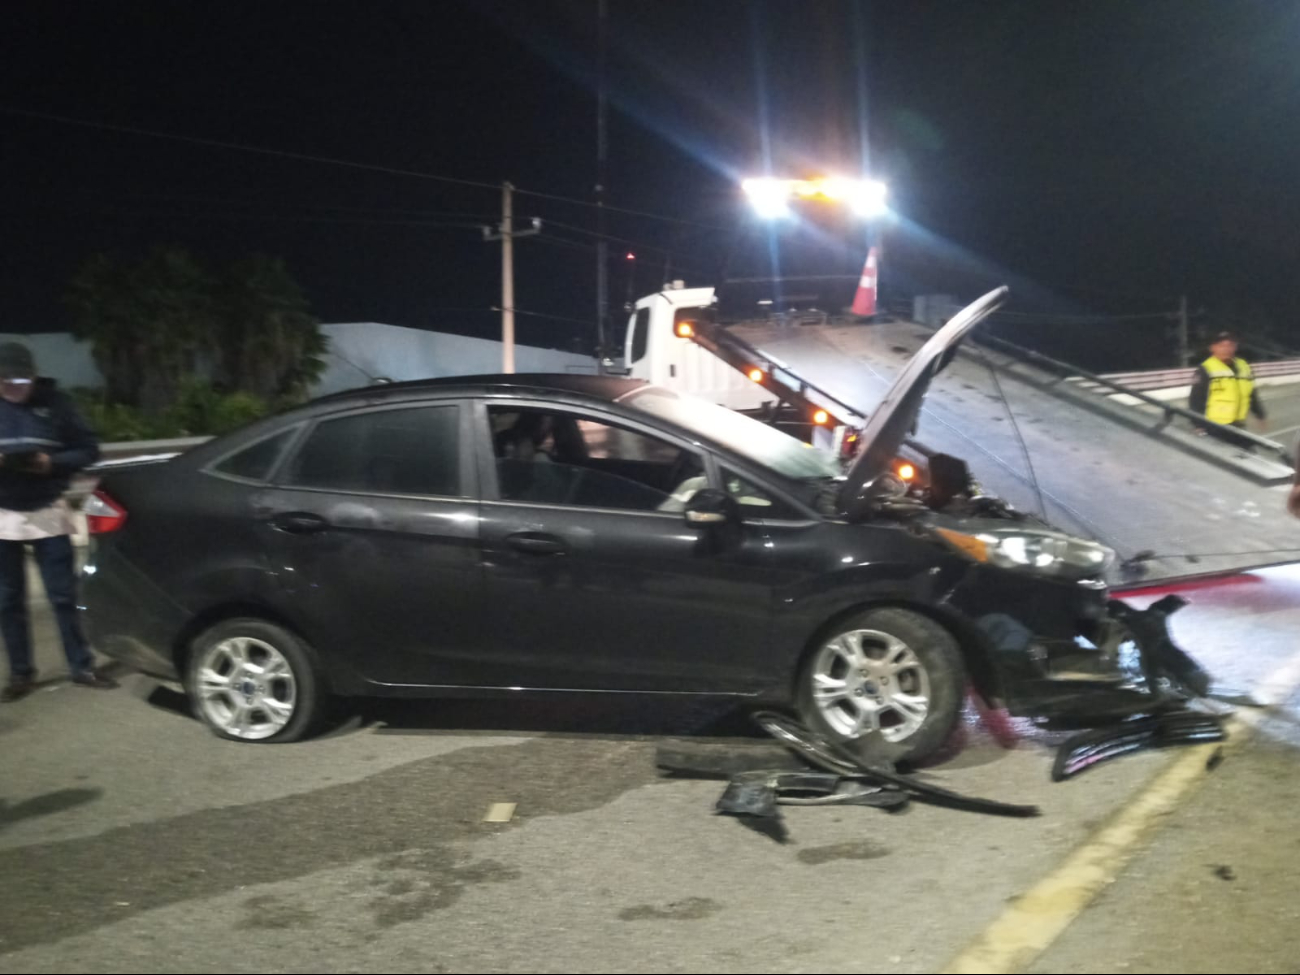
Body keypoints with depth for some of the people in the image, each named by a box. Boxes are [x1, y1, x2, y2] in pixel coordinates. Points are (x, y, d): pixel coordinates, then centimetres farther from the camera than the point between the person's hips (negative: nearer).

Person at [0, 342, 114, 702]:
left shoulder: (54, 403, -3)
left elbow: (89, 449, 1)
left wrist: (52, 463, -17)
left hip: (48, 513, -1)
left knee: (64, 595, 2)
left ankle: (81, 667, 12)